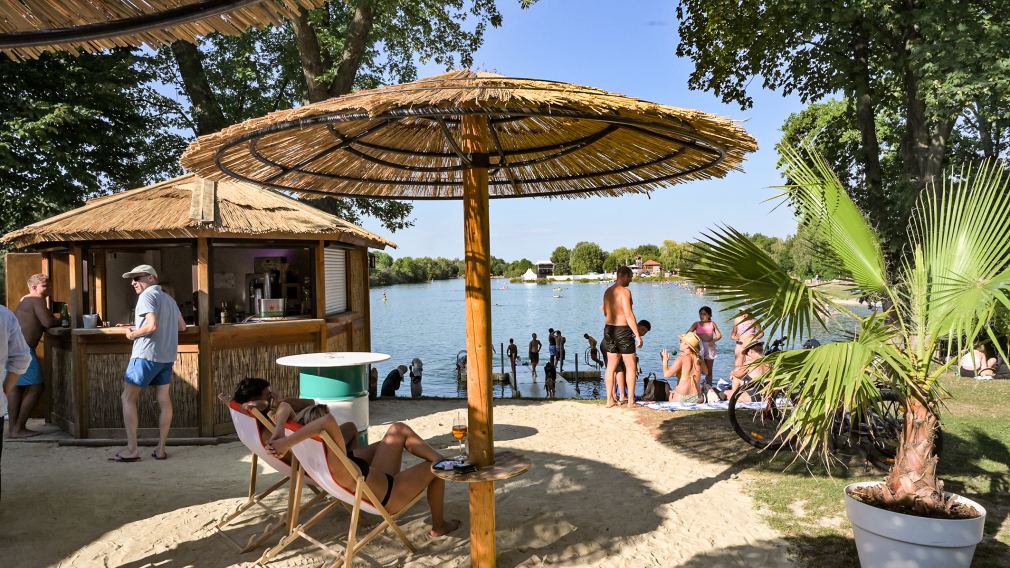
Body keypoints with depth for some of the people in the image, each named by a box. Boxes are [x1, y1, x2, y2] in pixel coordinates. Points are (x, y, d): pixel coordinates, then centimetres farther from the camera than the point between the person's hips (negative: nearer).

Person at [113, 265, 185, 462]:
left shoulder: (147, 295, -10)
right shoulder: (169, 299, 16)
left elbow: (152, 326, -22)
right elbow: (182, 325, 23)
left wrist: (132, 334, -7)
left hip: (147, 355, -8)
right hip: (167, 356, 8)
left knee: (128, 398, 1)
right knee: (164, 400, 7)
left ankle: (131, 450, 0)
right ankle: (161, 449, 9)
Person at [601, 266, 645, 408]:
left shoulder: (608, 291, 10)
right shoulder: (625, 291, -14)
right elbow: (629, 315, -20)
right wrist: (638, 335, -18)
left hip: (608, 329, 7)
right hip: (623, 330, -7)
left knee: (611, 366, 11)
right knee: (631, 367, 4)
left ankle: (610, 400, 12)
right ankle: (630, 401, 5)